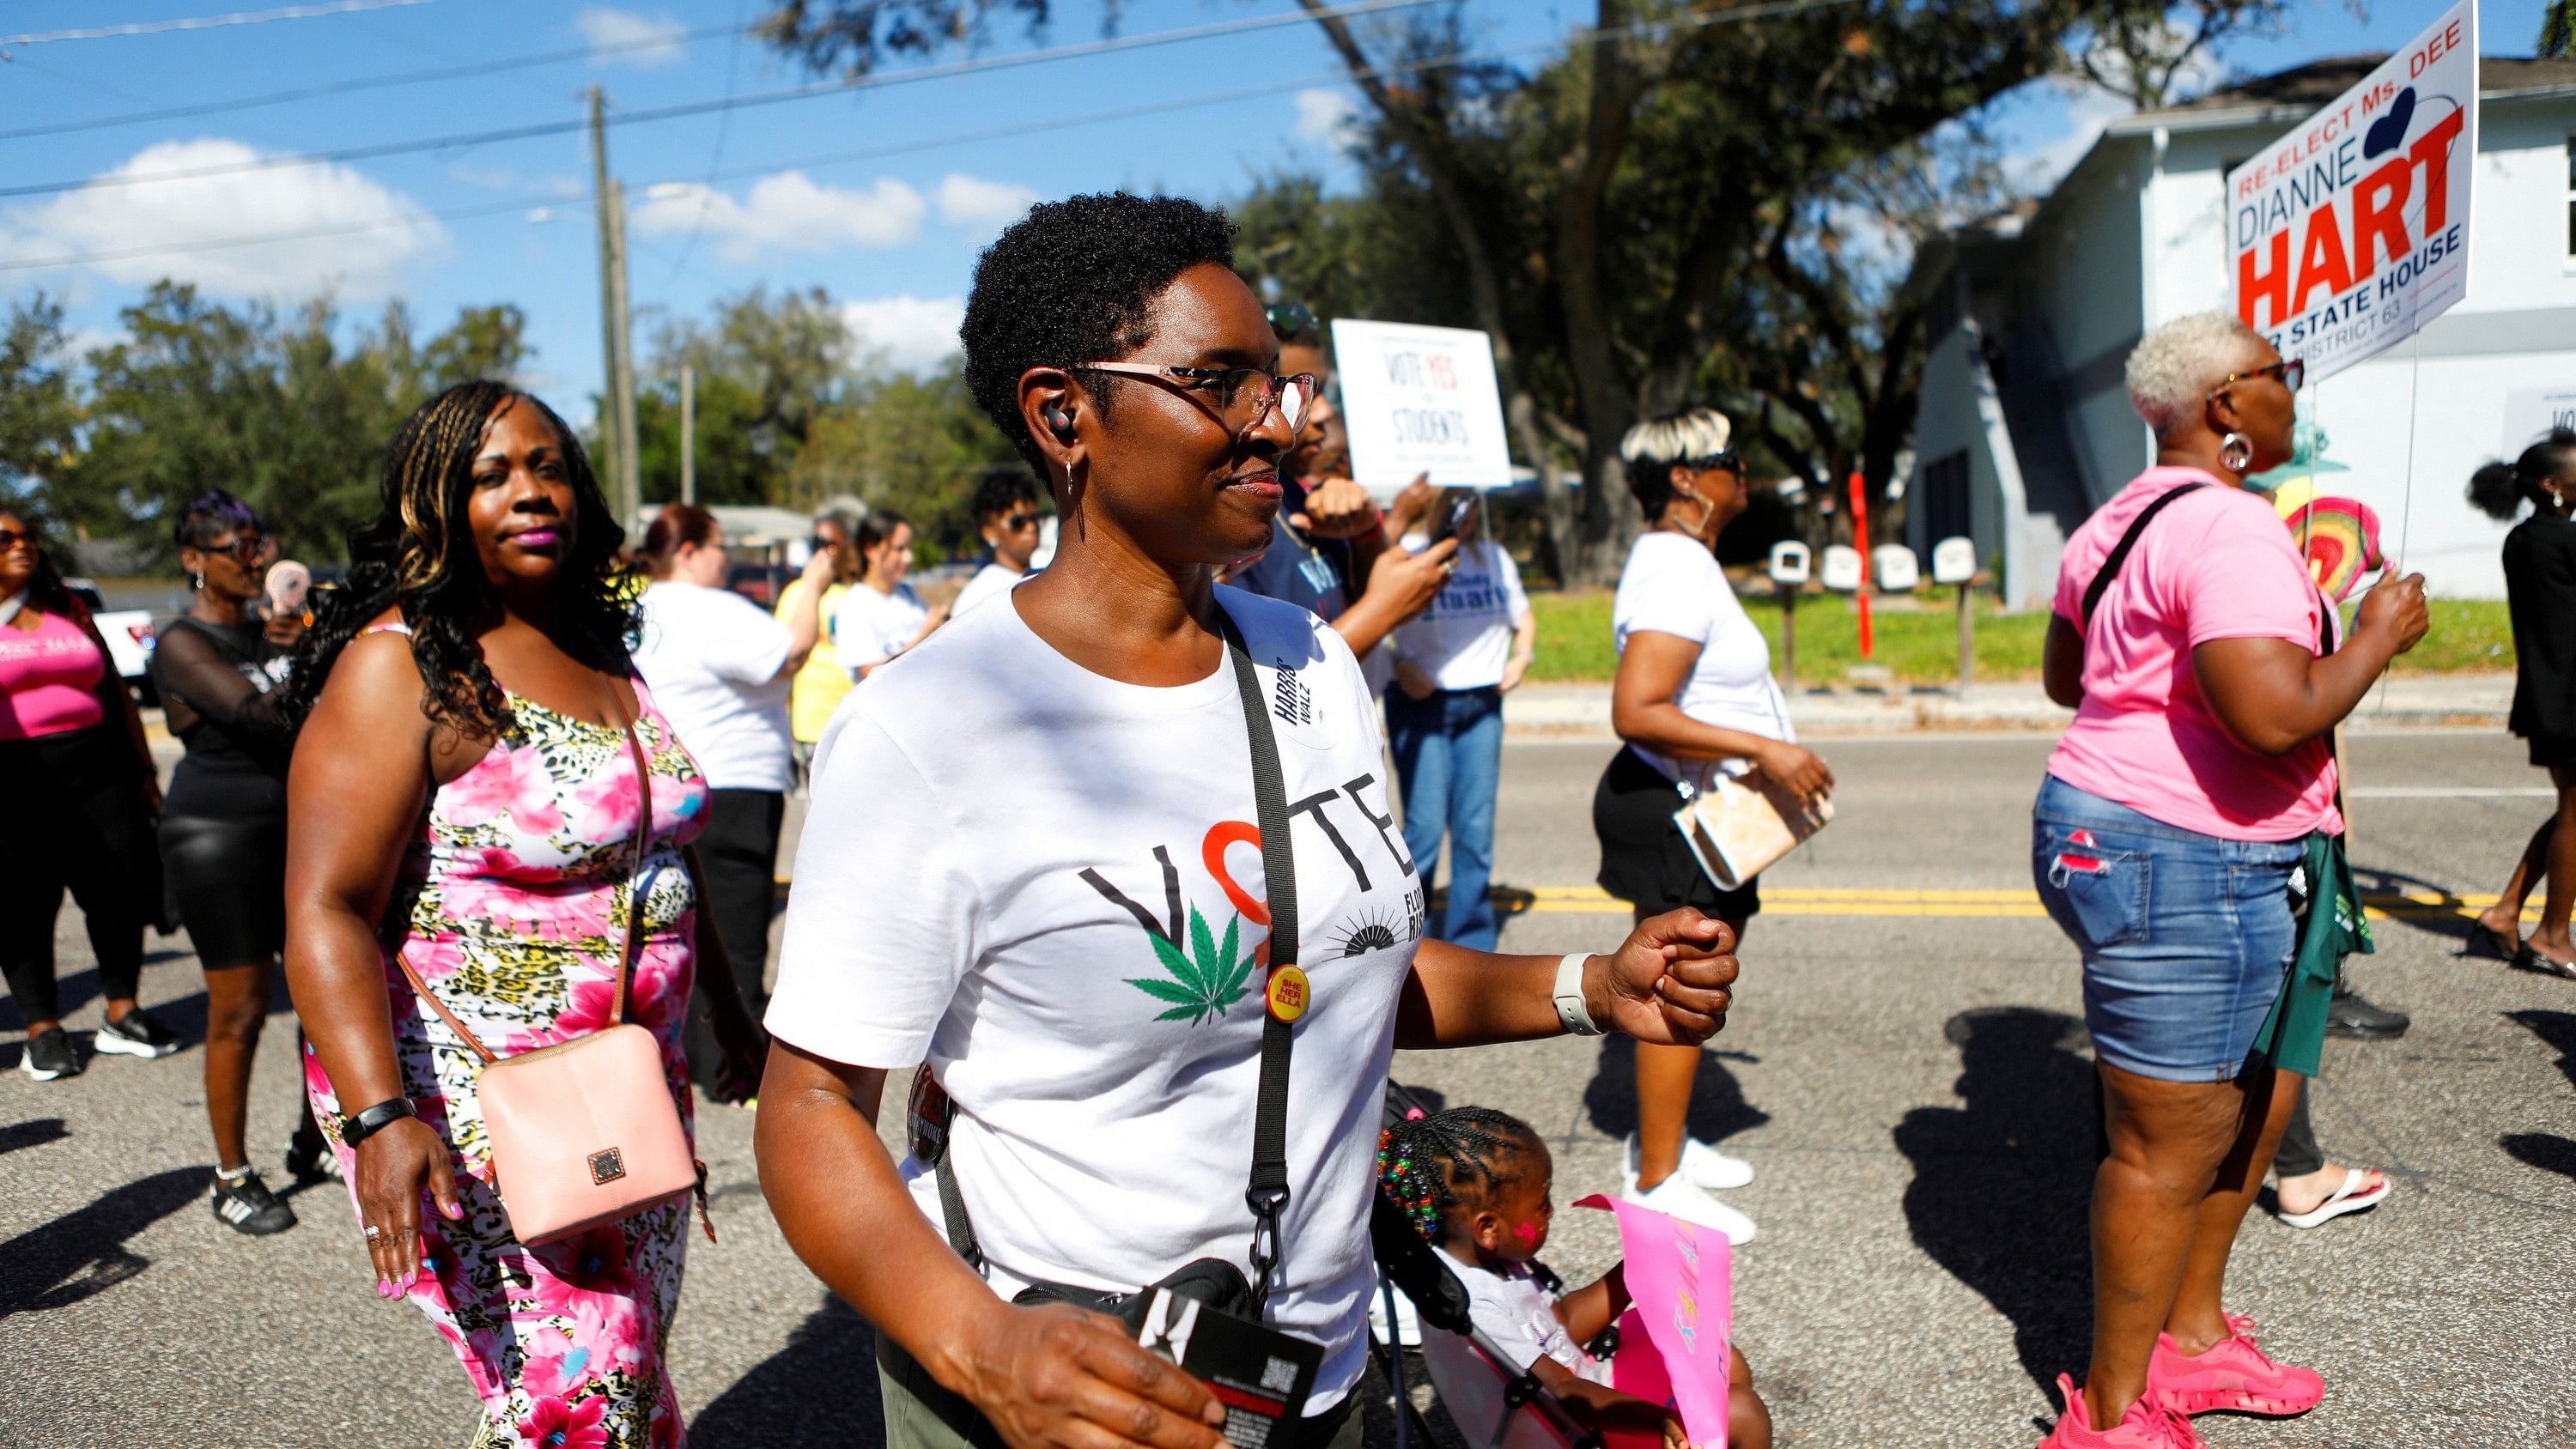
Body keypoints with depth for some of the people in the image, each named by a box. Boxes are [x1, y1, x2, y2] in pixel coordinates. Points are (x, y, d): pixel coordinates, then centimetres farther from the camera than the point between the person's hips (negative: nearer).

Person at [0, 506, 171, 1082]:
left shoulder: (68, 610, 15)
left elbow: (116, 691, 17)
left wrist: (143, 769, 14)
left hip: (97, 773, 4)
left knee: (120, 888, 3)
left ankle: (122, 1014, 15)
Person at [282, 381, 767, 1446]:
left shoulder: (601, 651, 10)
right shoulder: (401, 667, -13)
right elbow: (326, 915, -19)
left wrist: (727, 1005, 22)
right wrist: (379, 1116, -29)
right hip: (475, 1107, -7)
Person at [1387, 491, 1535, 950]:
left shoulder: (1495, 558, 12)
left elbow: (1523, 617, 25)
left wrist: (1521, 657, 8)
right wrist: (1399, 666, -20)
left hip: (1481, 706, 5)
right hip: (1421, 706, -4)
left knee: (1476, 828, 4)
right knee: (1426, 826, -7)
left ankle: (1472, 949, 15)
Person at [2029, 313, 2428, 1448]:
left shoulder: (2118, 523, 13)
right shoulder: (2231, 526, -19)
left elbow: (2064, 676, 24)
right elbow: (2274, 716, -29)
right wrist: (2379, 635, -13)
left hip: (2106, 826, 11)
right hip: (2180, 862, -11)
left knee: (2260, 1093, 22)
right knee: (2169, 1144, 0)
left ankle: (2192, 1332, 35)